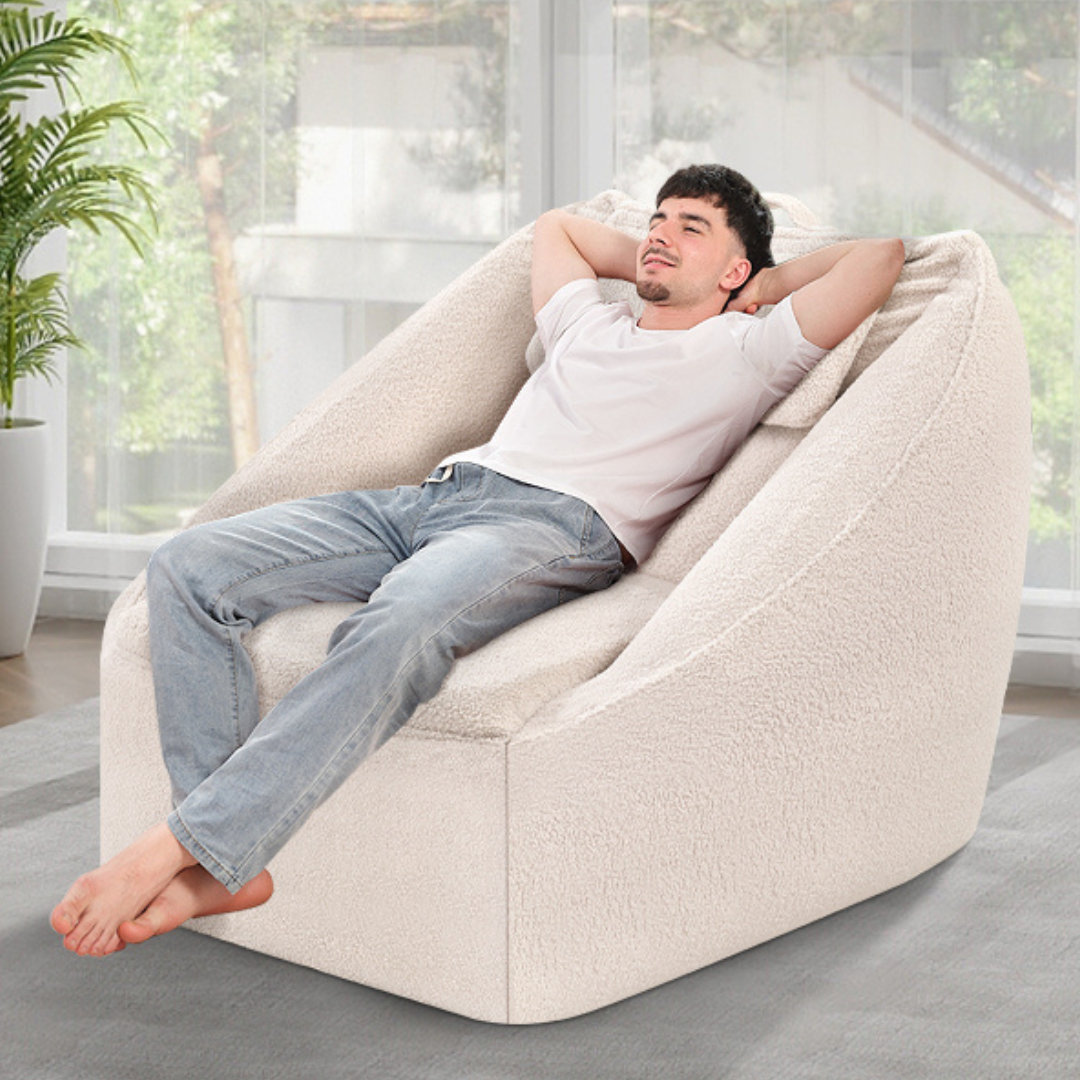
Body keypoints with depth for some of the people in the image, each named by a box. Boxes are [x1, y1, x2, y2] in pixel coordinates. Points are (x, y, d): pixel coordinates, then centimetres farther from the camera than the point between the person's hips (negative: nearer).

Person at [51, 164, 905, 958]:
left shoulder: (747, 351, 17)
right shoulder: (590, 323, 36)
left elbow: (881, 255, 11)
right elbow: (556, 225, 55)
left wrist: (772, 280, 24)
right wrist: (648, 267, 47)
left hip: (558, 526, -7)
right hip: (431, 495, 7)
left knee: (402, 625, -42)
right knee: (188, 567, -15)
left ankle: (177, 847, -42)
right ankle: (226, 868, -23)